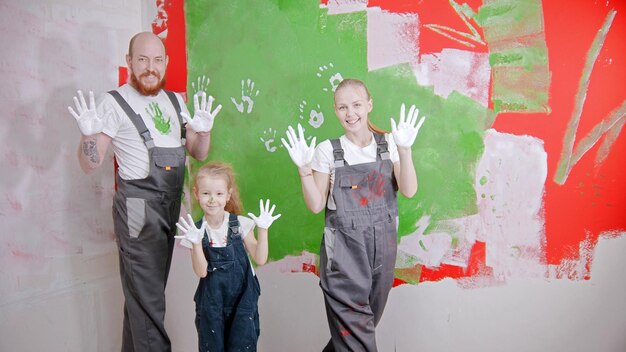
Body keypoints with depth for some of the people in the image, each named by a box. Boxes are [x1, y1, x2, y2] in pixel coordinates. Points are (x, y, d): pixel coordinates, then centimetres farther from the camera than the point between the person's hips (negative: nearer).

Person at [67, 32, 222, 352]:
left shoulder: (175, 101, 10)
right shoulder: (115, 102, -8)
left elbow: (199, 154, 11)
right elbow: (90, 165, -10)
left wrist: (204, 131, -8)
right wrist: (89, 135, -28)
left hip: (171, 205, 6)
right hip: (139, 208, -6)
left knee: (144, 291, 17)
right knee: (148, 297, -1)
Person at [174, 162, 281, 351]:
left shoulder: (240, 224, -8)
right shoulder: (197, 231, -5)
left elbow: (260, 259, -9)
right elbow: (201, 271, -10)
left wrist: (262, 230, -19)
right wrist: (196, 243, -23)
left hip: (242, 296, -1)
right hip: (212, 301, 1)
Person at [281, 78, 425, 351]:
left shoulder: (388, 144, 2)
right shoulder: (328, 150, -4)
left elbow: (408, 191, -8)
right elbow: (316, 205, -5)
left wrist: (404, 150, -20)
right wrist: (304, 168, -17)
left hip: (383, 245, 3)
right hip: (344, 247, -3)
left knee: (368, 318, 18)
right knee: (355, 326, -2)